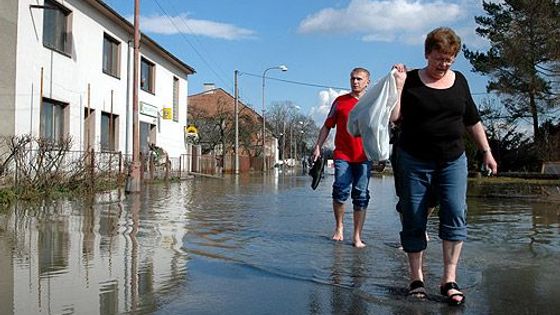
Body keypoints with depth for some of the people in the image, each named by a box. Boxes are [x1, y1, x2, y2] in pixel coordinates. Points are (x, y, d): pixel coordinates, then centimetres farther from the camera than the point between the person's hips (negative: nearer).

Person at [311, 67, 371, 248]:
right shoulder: (340, 101, 10)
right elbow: (327, 126, 12)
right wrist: (318, 147, 5)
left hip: (364, 157, 1)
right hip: (342, 155, -1)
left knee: (361, 196, 1)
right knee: (341, 191, -12)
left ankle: (357, 237, 9)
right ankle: (339, 226, 13)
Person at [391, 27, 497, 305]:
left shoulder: (459, 81, 10)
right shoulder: (410, 81, -1)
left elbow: (473, 121, 17)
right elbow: (393, 117, -11)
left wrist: (486, 152, 17)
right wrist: (399, 85, -16)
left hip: (453, 160, 3)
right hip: (414, 161, -2)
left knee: (455, 214, -10)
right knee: (414, 220, 1)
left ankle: (449, 279, -4)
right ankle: (416, 278, 13)